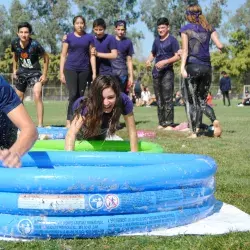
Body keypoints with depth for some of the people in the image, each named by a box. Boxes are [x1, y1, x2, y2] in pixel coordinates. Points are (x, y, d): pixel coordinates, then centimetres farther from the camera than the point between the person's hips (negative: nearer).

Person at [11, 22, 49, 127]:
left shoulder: (35, 44, -23)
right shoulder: (15, 43, -12)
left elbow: (46, 57, -9)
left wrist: (44, 75, -10)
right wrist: (14, 69, 9)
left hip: (35, 72, -5)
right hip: (21, 72, 5)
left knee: (37, 94, -26)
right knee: (18, 98, 15)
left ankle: (40, 124, -24)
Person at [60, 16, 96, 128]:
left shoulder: (89, 37, 6)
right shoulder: (68, 37, 3)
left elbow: (92, 56, 7)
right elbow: (63, 55, 3)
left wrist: (94, 73, 1)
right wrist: (61, 73, -3)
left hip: (84, 70, 2)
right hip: (70, 69, -2)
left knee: (80, 95, 6)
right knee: (73, 95, -12)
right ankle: (69, 120, -10)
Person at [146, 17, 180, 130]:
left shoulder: (172, 40, -2)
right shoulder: (156, 40, 15)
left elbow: (177, 56, -7)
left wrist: (165, 61, -20)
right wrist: (149, 60, 3)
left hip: (167, 72, -6)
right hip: (156, 72, 6)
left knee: (167, 99, -10)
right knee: (159, 100, 8)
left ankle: (169, 123, -9)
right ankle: (161, 123, 14)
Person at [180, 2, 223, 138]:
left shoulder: (186, 29, 0)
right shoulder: (209, 28, 9)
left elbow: (185, 50, -8)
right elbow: (220, 46, 2)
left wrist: (182, 67, -13)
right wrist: (221, 48, 24)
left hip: (192, 67, -4)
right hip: (207, 67, 4)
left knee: (191, 101, 4)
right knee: (202, 100, 14)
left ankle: (194, 132, -2)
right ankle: (214, 120, -13)